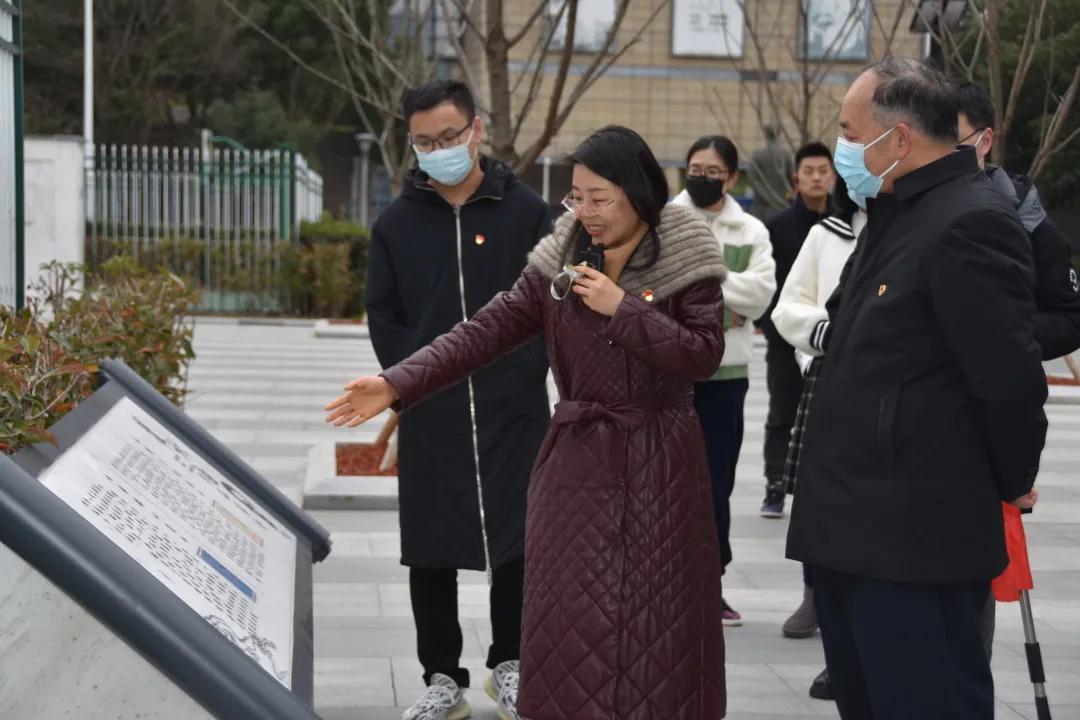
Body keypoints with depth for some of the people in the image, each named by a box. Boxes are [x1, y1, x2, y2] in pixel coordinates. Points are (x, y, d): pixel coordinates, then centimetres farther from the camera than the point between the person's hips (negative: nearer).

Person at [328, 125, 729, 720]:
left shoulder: (686, 264, -5)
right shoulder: (560, 262, 2)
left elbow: (705, 356, -12)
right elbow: (486, 331, -3)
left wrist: (623, 308, -19)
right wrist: (397, 385, -12)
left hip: (659, 464, -2)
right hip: (576, 459, 2)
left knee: (656, 622, 3)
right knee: (571, 620, 4)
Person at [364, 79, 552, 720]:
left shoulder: (525, 211, 2)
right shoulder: (399, 222, 6)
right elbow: (384, 316, 8)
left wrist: (526, 372, -5)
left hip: (514, 410, -1)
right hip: (430, 416, 1)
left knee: (518, 541, 4)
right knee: (430, 550, 4)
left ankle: (509, 664, 23)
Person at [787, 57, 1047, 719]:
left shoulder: (971, 223, -17)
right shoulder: (896, 216, 16)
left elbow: (1010, 378, -19)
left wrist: (1010, 485, -5)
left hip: (915, 544, -10)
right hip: (852, 534, 10)